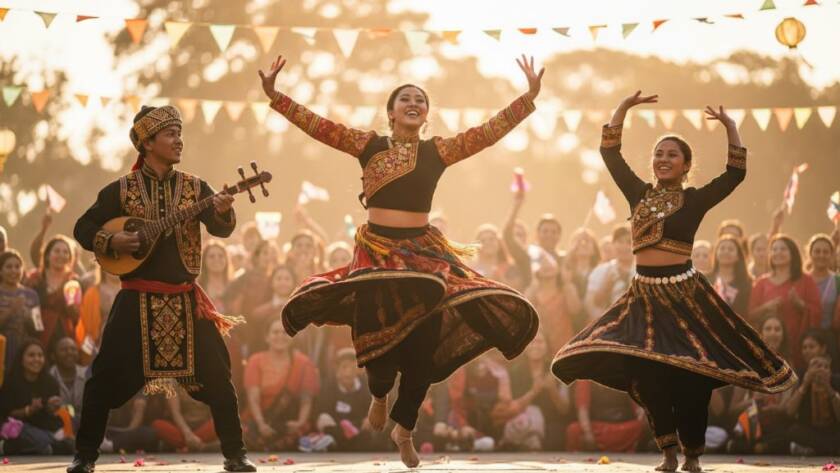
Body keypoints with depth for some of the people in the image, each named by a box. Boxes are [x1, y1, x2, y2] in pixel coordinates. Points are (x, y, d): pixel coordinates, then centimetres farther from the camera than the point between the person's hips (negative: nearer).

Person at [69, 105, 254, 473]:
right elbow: (83, 228, 3)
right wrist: (111, 241, -16)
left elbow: (222, 229, -8)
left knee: (216, 375, -4)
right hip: (137, 299, -1)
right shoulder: (121, 190, 1)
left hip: (185, 299, 1)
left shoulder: (194, 188, 5)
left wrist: (223, 211, -31)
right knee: (106, 376, -3)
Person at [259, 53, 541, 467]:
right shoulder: (368, 145, 2)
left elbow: (488, 132, -2)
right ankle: (379, 394, 27)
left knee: (424, 346, 0)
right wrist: (274, 95, -12)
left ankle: (404, 428, 20)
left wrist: (530, 96, -11)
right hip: (376, 250, -2)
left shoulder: (438, 150, 4)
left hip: (423, 252, 2)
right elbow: (317, 125, -3)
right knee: (377, 335, -9)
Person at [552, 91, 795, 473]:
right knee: (645, 373, -5)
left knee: (690, 377, -2)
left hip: (685, 294, -3)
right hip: (644, 295, 3)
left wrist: (730, 127, -14)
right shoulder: (639, 194, 8)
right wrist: (623, 109, 2)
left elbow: (735, 173, -9)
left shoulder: (695, 200, 0)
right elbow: (609, 153, 7)